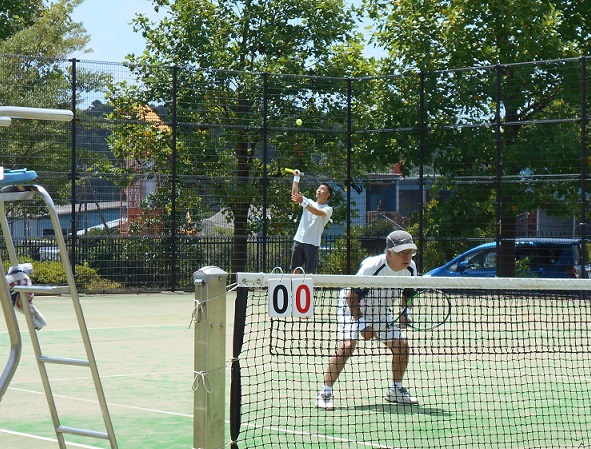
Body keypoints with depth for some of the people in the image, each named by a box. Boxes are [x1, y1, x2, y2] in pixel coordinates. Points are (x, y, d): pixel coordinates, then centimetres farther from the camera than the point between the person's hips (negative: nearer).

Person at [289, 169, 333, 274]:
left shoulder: (328, 209, -1)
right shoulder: (309, 203, 16)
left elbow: (318, 212, -23)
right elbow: (295, 194, 8)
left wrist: (302, 202, -33)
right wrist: (296, 177, 1)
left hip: (312, 243, -5)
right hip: (299, 240, 5)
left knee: (310, 273, -7)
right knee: (294, 270, 0)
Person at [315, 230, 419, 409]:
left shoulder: (410, 268, -15)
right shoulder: (371, 266, -33)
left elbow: (407, 293, 6)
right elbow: (352, 295, -25)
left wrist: (405, 313, -11)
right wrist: (361, 323, -27)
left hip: (382, 310, 6)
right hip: (353, 307, -6)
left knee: (401, 345, -2)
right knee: (346, 345, -24)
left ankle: (396, 390, 19)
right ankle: (325, 393, -19)